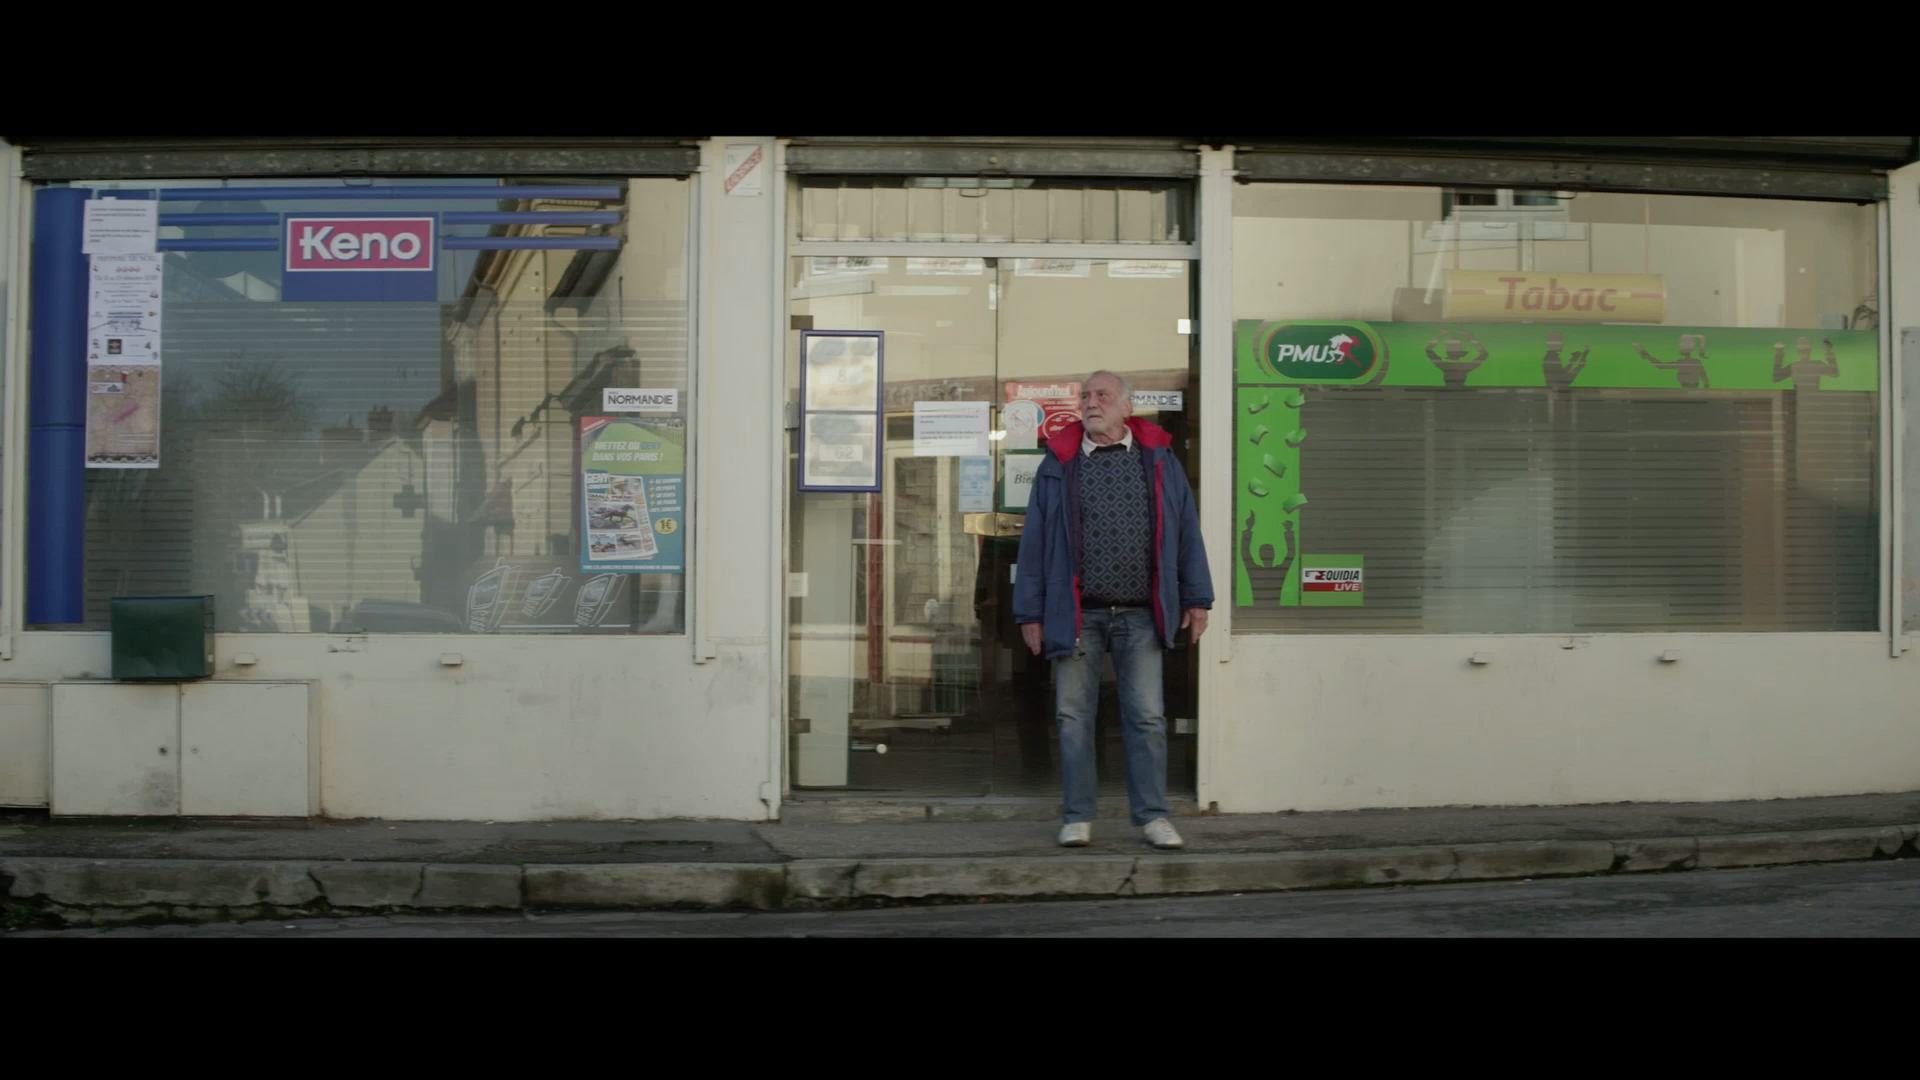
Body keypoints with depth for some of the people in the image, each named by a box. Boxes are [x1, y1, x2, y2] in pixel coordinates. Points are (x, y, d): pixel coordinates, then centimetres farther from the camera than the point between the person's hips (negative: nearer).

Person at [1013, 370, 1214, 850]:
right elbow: (1035, 541, 4)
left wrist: (1197, 599, 4)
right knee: (1074, 716, 3)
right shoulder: (1059, 464, 6)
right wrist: (1031, 613, 0)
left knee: (1147, 716, 2)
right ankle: (1077, 817, 12)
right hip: (1077, 614, 0)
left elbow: (1185, 531, 8)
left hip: (1140, 616, 0)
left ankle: (1152, 815, 11)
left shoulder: (1158, 459, 7)